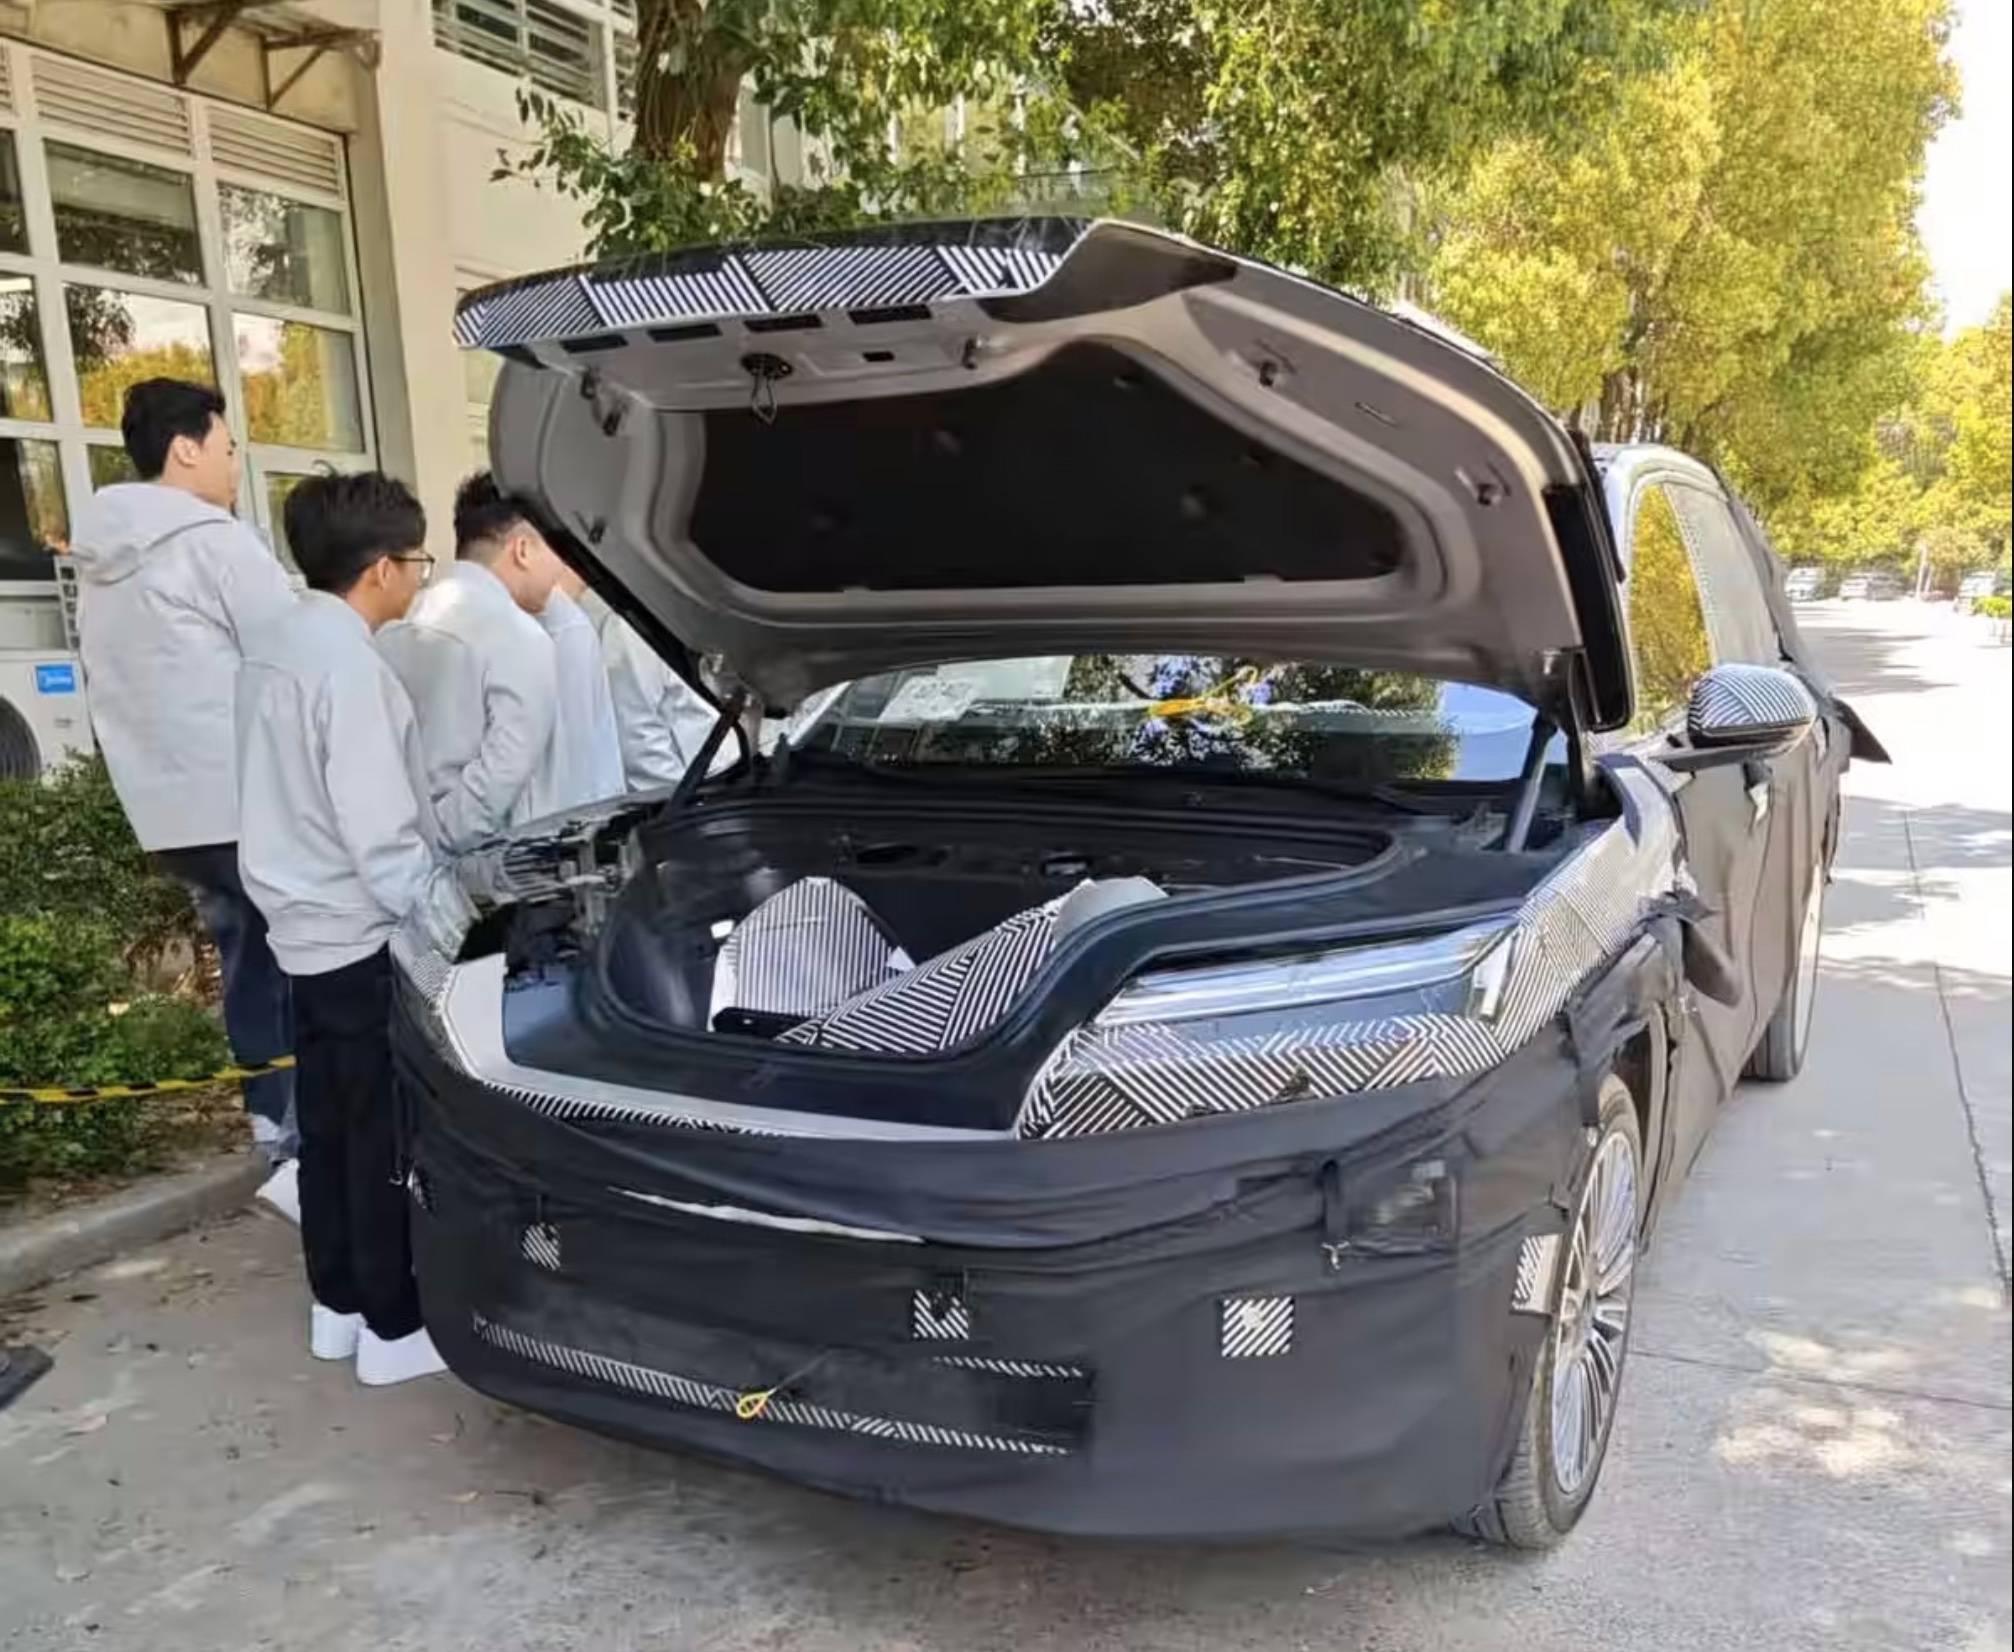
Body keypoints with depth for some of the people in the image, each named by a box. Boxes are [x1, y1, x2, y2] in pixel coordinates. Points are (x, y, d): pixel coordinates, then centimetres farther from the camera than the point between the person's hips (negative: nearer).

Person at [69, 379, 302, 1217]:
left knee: (252, 967, 14)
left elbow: (124, 693, 20)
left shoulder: (98, 562, 17)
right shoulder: (214, 542, -10)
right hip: (252, 803, -8)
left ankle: (280, 1136, 20)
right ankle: (310, 1151, -6)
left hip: (170, 814, 8)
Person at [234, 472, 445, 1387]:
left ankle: (338, 1302, 31)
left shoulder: (274, 642, 8)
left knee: (328, 1122, 18)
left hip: (303, 927, 10)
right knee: (385, 1135, 2)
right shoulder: (348, 663, -22)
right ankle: (394, 1326, 14)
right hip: (359, 936, -10)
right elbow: (379, 834, -25)